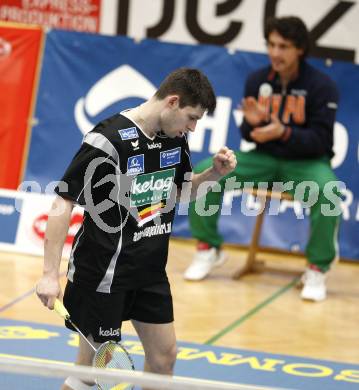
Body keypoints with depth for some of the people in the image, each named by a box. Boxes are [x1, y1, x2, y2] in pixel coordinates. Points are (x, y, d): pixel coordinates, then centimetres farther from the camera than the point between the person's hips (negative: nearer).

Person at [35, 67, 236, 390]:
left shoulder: (176, 138, 2)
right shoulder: (109, 139, -21)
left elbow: (184, 190, 20)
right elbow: (63, 203, -19)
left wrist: (216, 172, -2)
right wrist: (50, 274, -22)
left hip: (151, 269, 8)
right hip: (103, 273, -7)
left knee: (164, 356, 12)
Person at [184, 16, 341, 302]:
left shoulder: (322, 86, -12)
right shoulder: (257, 80, 1)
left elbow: (320, 140, -16)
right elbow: (249, 135, 6)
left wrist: (283, 132, -33)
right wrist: (253, 122, -19)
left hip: (307, 162, -4)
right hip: (265, 158, 4)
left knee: (327, 192, -38)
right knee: (205, 171, -18)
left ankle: (317, 270, -19)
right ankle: (209, 249, 1)